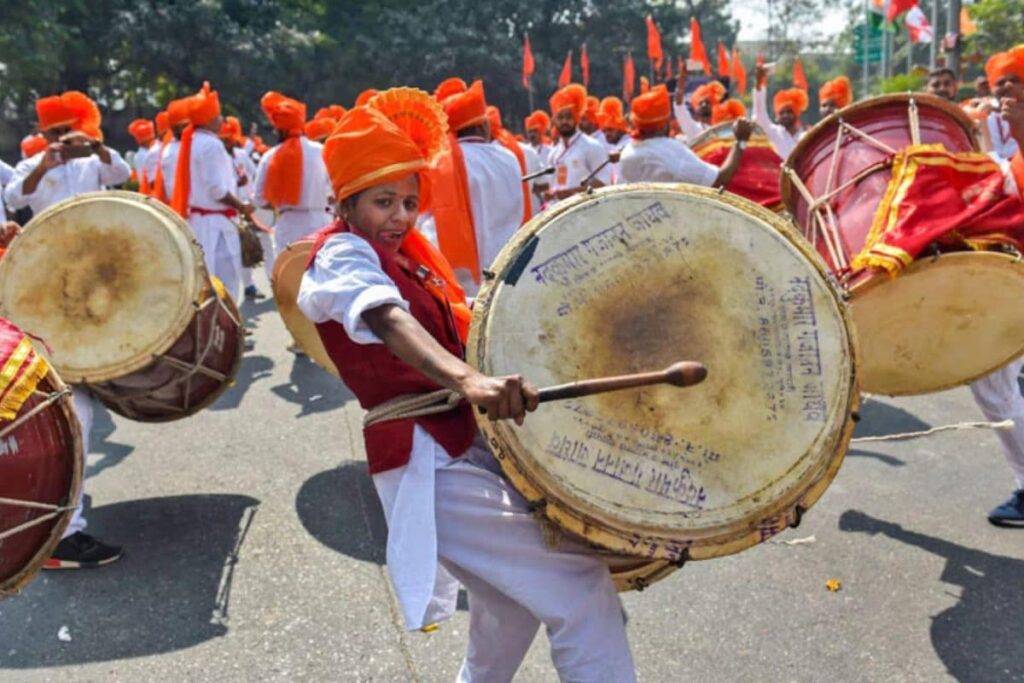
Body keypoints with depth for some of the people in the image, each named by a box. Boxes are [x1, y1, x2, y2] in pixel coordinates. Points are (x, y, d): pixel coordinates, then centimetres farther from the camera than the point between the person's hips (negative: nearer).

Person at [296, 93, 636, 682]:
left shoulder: (410, 252, 15)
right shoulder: (342, 255, -12)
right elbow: (390, 323, -33)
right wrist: (469, 382, -50)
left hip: (475, 447, 10)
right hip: (430, 467, -9)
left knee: (512, 606, 28)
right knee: (582, 590, -13)